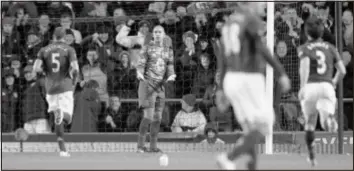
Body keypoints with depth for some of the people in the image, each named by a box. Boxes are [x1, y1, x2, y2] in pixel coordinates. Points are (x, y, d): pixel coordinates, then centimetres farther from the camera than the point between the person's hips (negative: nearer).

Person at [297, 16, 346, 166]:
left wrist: (302, 87, -23)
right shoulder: (330, 48, 18)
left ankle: (311, 155, 24)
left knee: (309, 123, 21)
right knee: (325, 123, -15)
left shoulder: (304, 48, 9)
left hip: (310, 86, -1)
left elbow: (305, 65, -13)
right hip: (326, 86, 1)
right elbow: (342, 70, 14)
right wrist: (334, 82, 36)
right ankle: (329, 119, -52)